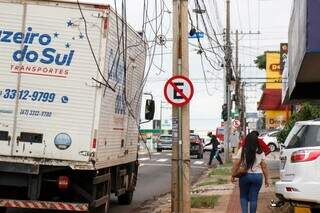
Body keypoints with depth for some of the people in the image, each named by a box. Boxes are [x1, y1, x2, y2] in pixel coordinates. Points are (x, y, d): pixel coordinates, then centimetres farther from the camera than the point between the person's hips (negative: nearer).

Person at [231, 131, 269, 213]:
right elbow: (264, 166, -2)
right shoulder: (260, 152, -3)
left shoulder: (242, 150, -7)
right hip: (257, 176, 1)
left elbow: (236, 164, -7)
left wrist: (233, 176, 3)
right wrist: (266, 179, 7)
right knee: (253, 198, 8)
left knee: (243, 196, 16)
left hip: (244, 176, 0)